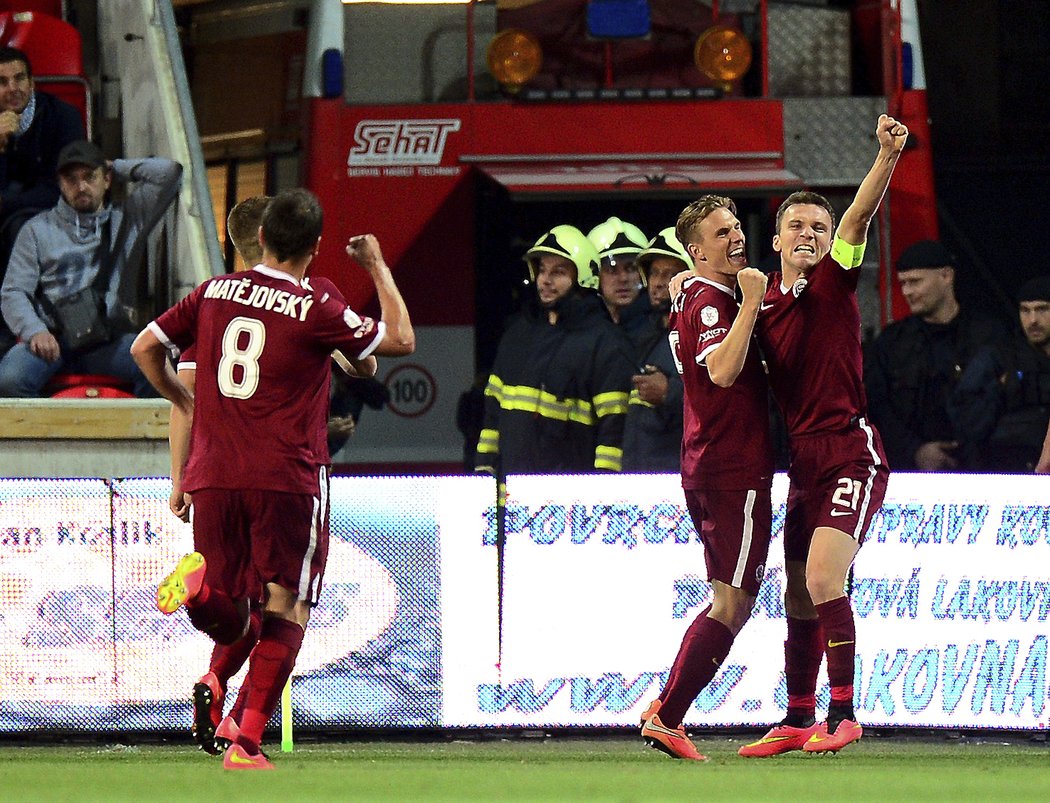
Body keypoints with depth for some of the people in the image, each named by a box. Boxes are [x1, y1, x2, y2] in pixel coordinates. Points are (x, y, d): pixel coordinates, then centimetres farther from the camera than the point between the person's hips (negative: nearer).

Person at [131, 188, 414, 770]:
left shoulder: (213, 293, 7)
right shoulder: (317, 308, -7)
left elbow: (145, 347, 15)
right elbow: (401, 340, 2)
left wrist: (184, 402, 30)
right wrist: (378, 267, 15)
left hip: (212, 476, 4)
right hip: (287, 479, -4)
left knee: (227, 612, 15)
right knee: (284, 614, 2)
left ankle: (202, 587, -21)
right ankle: (247, 742, -10)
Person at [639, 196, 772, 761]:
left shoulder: (692, 293, 14)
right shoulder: (710, 301, -15)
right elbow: (723, 369, -32)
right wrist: (751, 301, -28)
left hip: (707, 470, 10)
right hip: (735, 470, -10)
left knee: (730, 601, 16)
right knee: (733, 603, -7)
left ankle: (665, 708, 14)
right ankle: (666, 719, -8)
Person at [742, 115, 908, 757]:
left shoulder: (835, 281, -3)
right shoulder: (765, 301, 12)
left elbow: (860, 215, -19)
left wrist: (888, 155, -35)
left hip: (851, 450, -6)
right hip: (803, 459, 6)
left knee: (823, 578, -19)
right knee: (800, 597, 10)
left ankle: (844, 714, -15)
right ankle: (799, 721, 20)